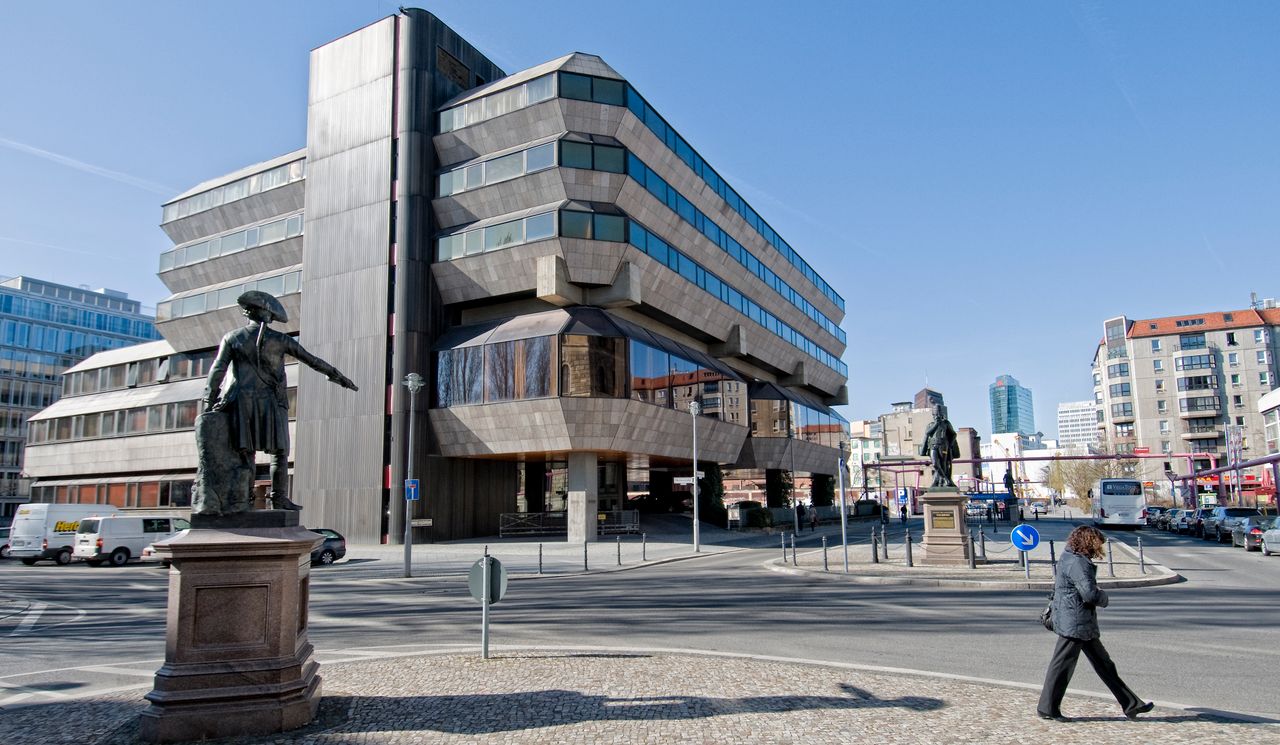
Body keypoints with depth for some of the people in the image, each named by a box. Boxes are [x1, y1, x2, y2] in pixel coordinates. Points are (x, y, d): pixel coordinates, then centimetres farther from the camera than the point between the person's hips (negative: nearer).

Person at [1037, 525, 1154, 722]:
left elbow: (1056, 587, 22)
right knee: (1062, 665, -1)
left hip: (1083, 624, 11)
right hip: (1075, 623, -11)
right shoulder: (1077, 562, -19)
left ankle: (1130, 704, 25)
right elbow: (1089, 593, -25)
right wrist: (1103, 598, -4)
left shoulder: (1068, 558, 13)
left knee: (1103, 663, 16)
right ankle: (1047, 708, 8)